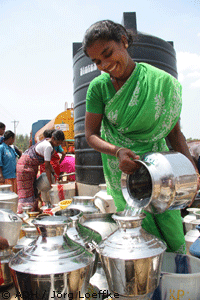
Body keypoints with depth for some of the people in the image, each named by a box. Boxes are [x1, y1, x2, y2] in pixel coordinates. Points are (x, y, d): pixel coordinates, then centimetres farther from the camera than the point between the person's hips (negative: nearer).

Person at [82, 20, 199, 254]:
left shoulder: (162, 82, -10)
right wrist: (118, 151, -24)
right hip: (123, 169, 0)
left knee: (173, 231, 3)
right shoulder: (98, 87, -7)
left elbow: (174, 131, -1)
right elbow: (91, 135, -5)